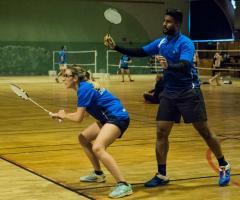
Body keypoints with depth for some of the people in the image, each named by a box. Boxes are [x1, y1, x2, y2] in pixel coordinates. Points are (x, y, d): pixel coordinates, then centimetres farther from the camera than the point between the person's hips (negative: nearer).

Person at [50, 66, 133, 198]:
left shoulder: (84, 89, -15)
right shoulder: (84, 87, 13)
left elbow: (78, 118, -15)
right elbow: (81, 114, 19)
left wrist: (64, 116, 4)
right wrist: (60, 115, 13)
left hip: (118, 117, -11)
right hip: (108, 118, 11)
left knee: (98, 148, -28)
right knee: (83, 138, 20)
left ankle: (123, 185, -31)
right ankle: (98, 174, 30)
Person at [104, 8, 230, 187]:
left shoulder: (186, 43, -15)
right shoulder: (161, 42, 6)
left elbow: (185, 66, -31)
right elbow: (139, 52, 9)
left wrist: (168, 66, -50)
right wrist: (116, 47, -1)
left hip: (189, 92, -6)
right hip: (169, 93, 6)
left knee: (204, 131, -1)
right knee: (161, 132, -1)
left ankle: (224, 167, 17)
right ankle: (162, 175, 8)